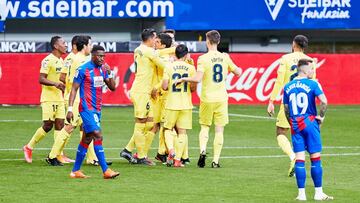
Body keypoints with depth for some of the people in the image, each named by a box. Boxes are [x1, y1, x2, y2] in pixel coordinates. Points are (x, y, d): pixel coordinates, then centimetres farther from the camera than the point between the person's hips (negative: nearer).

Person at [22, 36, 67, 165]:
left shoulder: (61, 61, 15)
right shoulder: (48, 60, -12)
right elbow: (41, 79, -18)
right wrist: (55, 84, -29)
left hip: (59, 99, 8)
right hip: (48, 99, -8)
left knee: (59, 125, -1)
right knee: (47, 126, -6)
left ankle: (56, 155, -1)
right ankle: (29, 147, 11)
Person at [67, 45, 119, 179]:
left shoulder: (102, 69, 10)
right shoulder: (83, 69, -9)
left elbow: (112, 88, 10)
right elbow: (74, 89, -7)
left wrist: (109, 73, -6)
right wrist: (70, 109, -12)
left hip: (97, 109, 8)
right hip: (87, 108, -8)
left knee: (87, 139, 11)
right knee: (98, 136, -16)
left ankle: (75, 171, 18)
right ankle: (106, 171, -18)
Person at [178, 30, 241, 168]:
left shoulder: (203, 58, -10)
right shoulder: (225, 57, 1)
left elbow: (197, 79, -20)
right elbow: (238, 72, 12)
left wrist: (184, 79, -4)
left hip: (207, 98, -2)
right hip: (221, 98, 2)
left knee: (205, 127, 14)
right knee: (219, 130, 4)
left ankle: (203, 150, -9)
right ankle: (216, 160, 1)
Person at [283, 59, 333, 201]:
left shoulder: (288, 87, 7)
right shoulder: (313, 84, -7)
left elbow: (286, 109, 11)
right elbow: (324, 101, -19)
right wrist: (321, 116, -3)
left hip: (295, 126, 4)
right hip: (310, 123, -4)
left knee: (299, 160, 3)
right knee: (315, 158, 4)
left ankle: (301, 193, 2)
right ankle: (318, 193, 7)